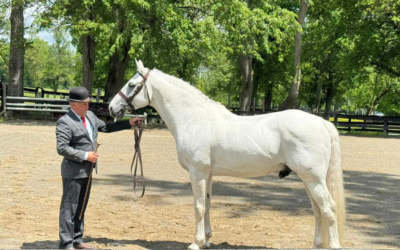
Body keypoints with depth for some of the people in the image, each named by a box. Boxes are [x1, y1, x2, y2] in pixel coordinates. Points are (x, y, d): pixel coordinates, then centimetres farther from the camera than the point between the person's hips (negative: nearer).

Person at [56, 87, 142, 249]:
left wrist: (129, 123, 17)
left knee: (81, 207, 17)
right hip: (73, 172, -9)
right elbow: (62, 148, -21)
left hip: (87, 171, 9)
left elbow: (106, 127, 23)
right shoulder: (65, 122, -16)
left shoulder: (90, 116, 10)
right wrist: (85, 155, -21)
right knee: (69, 207, -1)